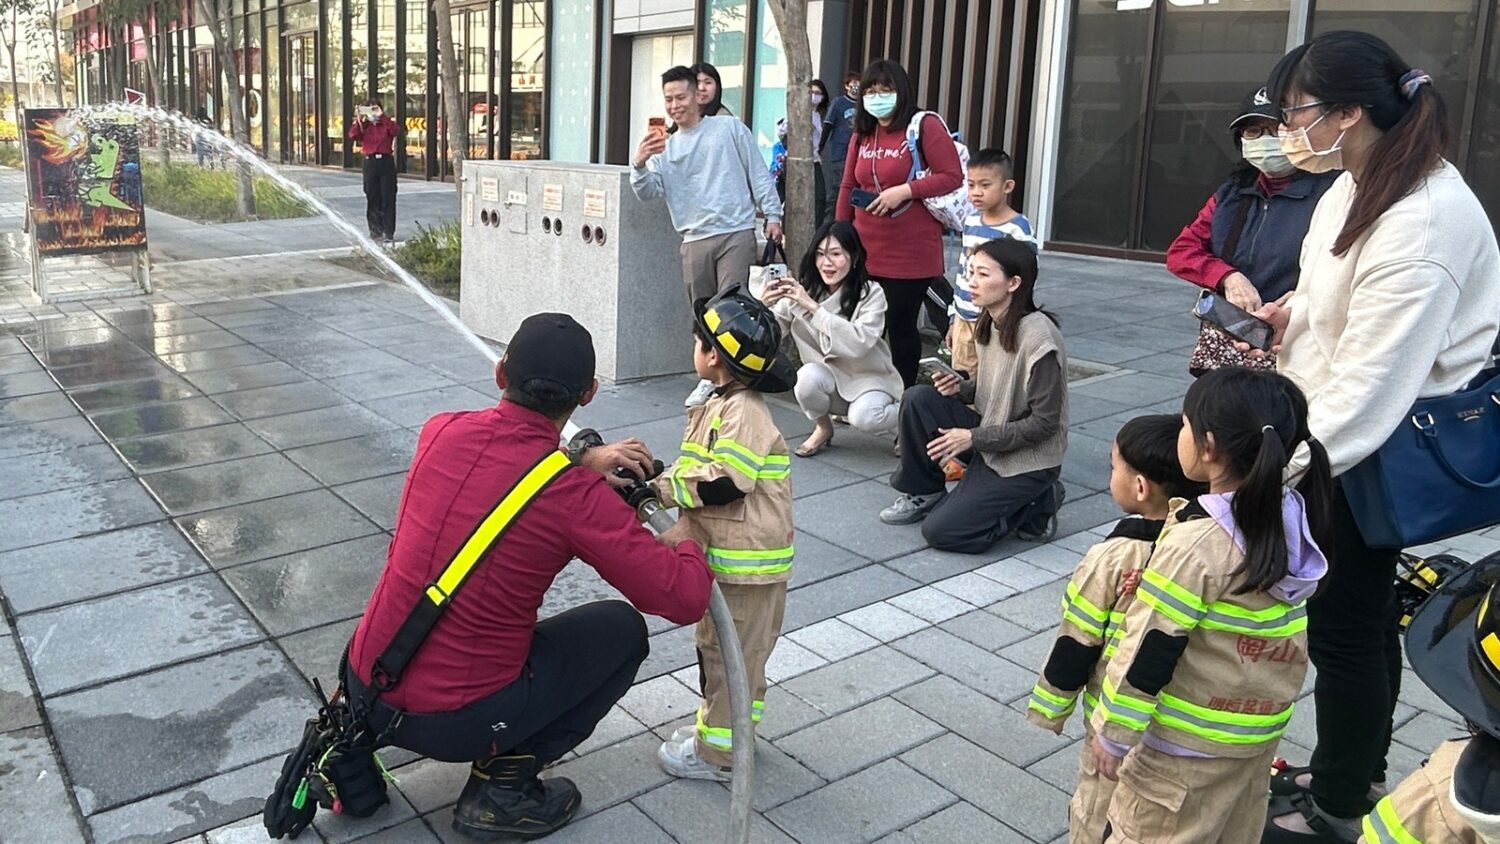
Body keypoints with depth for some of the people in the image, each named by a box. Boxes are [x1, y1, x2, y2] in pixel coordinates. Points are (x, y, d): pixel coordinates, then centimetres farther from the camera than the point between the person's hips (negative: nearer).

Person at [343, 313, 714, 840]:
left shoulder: (441, 431, -5)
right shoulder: (577, 496, -21)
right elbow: (685, 599, -18)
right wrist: (684, 544, 4)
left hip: (363, 686, 7)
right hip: (458, 721, -6)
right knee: (623, 630, 10)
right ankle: (503, 787, 6)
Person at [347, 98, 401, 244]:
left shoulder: (387, 124, 7)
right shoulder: (364, 126, 11)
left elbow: (396, 132, -15)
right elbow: (352, 136, -7)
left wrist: (383, 116, -18)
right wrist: (359, 119, -16)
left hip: (386, 161, -2)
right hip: (370, 162, 2)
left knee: (388, 198, -4)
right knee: (372, 198, 5)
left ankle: (389, 232, -4)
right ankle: (376, 230, 13)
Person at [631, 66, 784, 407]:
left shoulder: (729, 129, 8)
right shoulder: (664, 147, 16)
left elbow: (758, 174, 7)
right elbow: (649, 191, 3)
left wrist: (772, 215, 0)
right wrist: (639, 164, -16)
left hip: (736, 234, -4)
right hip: (695, 241, 4)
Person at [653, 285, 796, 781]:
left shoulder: (743, 413, -22)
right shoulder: (718, 405, 11)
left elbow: (723, 484, -28)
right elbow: (695, 467, 11)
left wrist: (662, 486, -19)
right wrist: (658, 482, -7)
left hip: (746, 563, -10)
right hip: (722, 555, 10)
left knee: (730, 655, 3)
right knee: (715, 647, 23)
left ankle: (718, 752, 16)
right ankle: (723, 728, 39)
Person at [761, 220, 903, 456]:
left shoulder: (871, 294, -14)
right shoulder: (804, 291, -5)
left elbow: (859, 342, -31)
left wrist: (814, 308, -34)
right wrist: (764, 307, -34)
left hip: (869, 379, -2)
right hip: (829, 378, 3)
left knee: (864, 417, -32)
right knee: (808, 375, -30)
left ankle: (902, 415, 4)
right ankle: (822, 428, 1)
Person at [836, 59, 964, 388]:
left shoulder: (925, 126, -5)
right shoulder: (862, 134, 13)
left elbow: (952, 176, -12)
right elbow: (847, 188, 16)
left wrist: (903, 191, -19)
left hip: (911, 256, -5)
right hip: (865, 253, 5)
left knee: (901, 327, 3)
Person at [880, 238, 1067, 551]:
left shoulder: (1038, 338, -24)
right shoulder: (989, 323, 0)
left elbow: (1044, 423, -20)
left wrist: (974, 437, -19)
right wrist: (962, 388, -7)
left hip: (1027, 459, -7)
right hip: (988, 435, 7)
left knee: (940, 531, -13)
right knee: (917, 399, -13)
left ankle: (1034, 504, 5)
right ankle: (925, 494, 4)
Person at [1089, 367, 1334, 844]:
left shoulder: (1196, 542, -27)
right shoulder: (1292, 516, -7)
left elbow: (1150, 650, -22)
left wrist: (1112, 733, -13)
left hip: (1187, 742, -7)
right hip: (1263, 726, 8)